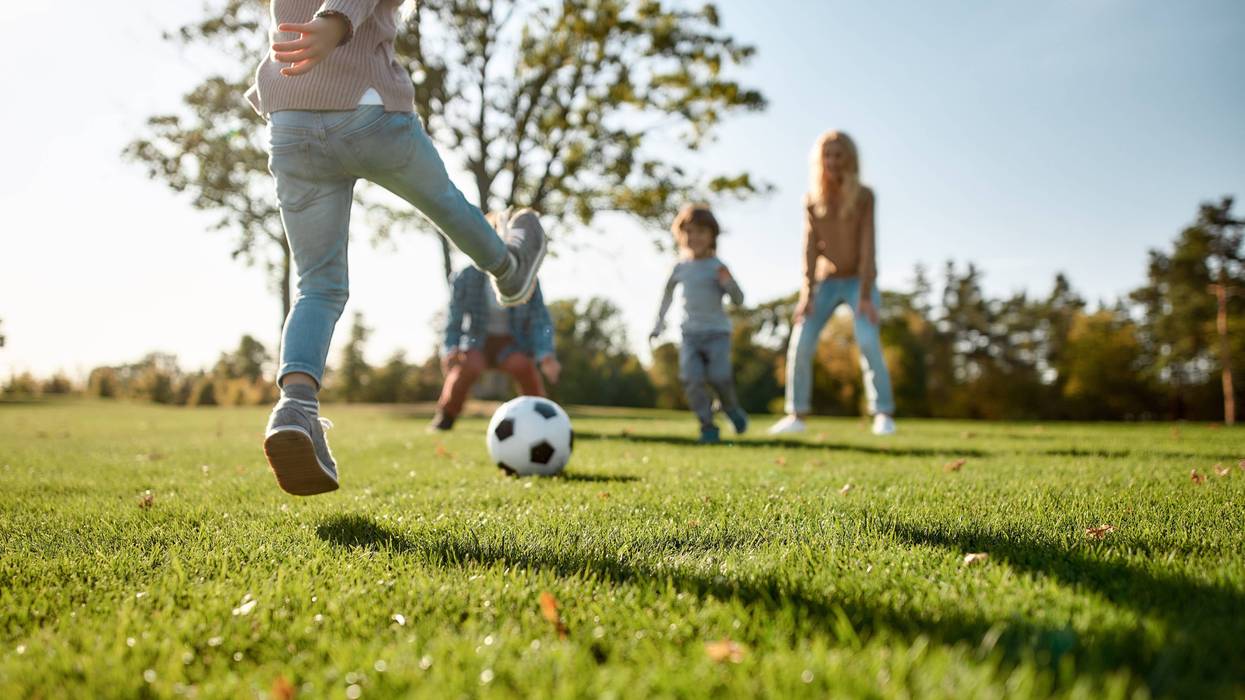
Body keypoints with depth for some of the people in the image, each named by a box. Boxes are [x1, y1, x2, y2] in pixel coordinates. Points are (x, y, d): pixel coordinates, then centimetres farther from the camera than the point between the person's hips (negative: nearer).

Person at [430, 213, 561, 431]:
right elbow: (454, 318, -6)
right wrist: (450, 349, -23)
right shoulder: (467, 277, -9)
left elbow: (540, 320, -9)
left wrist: (546, 355, -24)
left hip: (511, 343, 1)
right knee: (469, 366, -34)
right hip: (476, 341, -1)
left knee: (524, 365, -33)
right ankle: (445, 417, -10)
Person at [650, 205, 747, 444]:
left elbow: (739, 300, -6)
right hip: (690, 333, 3)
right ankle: (707, 425, 0)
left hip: (717, 332, -3)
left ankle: (731, 408, 20)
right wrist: (659, 324, 24)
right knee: (692, 379, -11)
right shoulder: (680, 267, 6)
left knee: (719, 376, -13)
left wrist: (727, 283, -25)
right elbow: (668, 294, 23)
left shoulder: (717, 267, -4)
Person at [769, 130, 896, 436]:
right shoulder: (812, 200, -4)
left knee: (868, 341, -23)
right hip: (827, 282, 3)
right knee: (800, 344, -10)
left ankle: (884, 414, -15)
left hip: (860, 281, -3)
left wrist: (866, 296, -24)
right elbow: (810, 248, -9)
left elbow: (868, 247, -17)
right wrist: (807, 293, -19)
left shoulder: (864, 196, -13)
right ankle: (797, 414, -1)